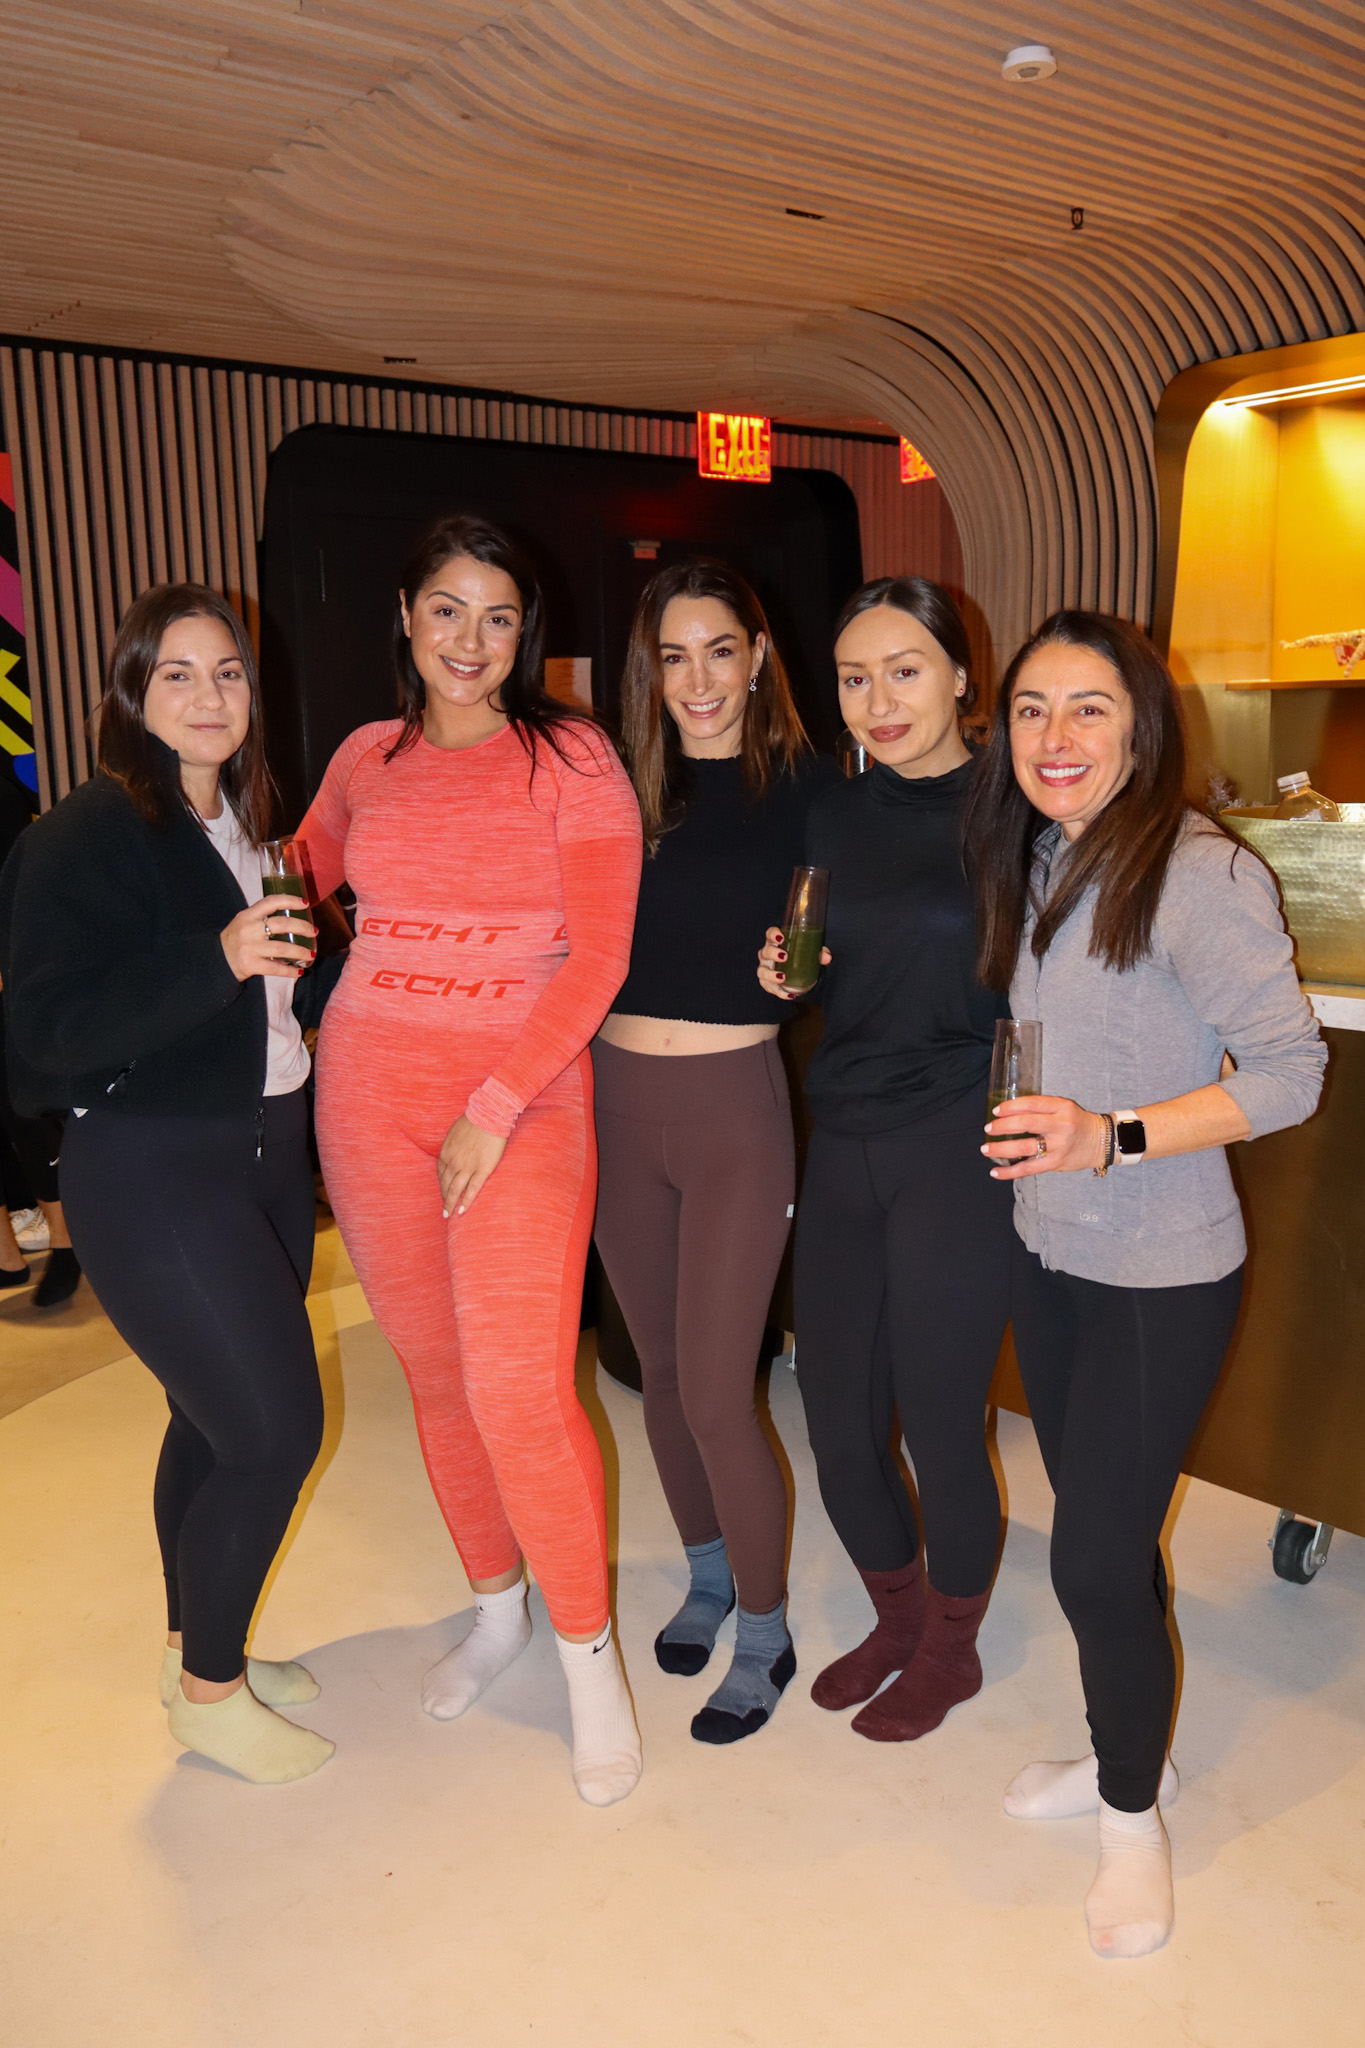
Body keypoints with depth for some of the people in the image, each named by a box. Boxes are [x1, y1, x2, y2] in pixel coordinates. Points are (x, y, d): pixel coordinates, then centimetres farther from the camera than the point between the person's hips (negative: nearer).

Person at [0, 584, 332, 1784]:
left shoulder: (238, 829, 9)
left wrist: (298, 951, 4)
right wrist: (219, 959, -28)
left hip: (261, 1156, 8)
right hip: (155, 1176, -8)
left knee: (218, 1417, 16)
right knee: (277, 1428, -6)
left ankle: (202, 1650, 35)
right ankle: (208, 1691, 17)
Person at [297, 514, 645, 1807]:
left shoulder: (571, 758, -3)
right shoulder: (365, 761, 8)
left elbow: (597, 957, -9)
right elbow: (296, 880, 27)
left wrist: (493, 1110, -14)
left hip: (524, 1102, -4)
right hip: (370, 1093, 4)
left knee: (518, 1389, -11)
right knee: (434, 1373, 12)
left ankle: (587, 1653, 13)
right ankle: (497, 1610, 36)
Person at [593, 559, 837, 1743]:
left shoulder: (802, 784, -6)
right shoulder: (622, 787, 4)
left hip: (734, 1107, -4)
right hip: (618, 1100, 4)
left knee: (716, 1392, -1)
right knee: (661, 1369, 16)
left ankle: (766, 1637, 22)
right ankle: (708, 1573, 41)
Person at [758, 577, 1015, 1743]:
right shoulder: (836, 817, 9)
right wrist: (788, 972, 3)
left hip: (956, 1151, -5)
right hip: (841, 1146, 6)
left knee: (940, 1425, 5)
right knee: (838, 1423, 13)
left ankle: (951, 1651, 34)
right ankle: (898, 1618, 41)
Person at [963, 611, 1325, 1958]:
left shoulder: (1200, 873, -20)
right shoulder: (1035, 864, 5)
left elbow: (1289, 1072, -18)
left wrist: (1113, 1137, -26)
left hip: (1160, 1274, -7)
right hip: (1048, 1253, 7)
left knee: (1097, 1555, 1)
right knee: (1097, 1528, 19)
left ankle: (1132, 1815, 27)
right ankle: (1125, 1750, 42)